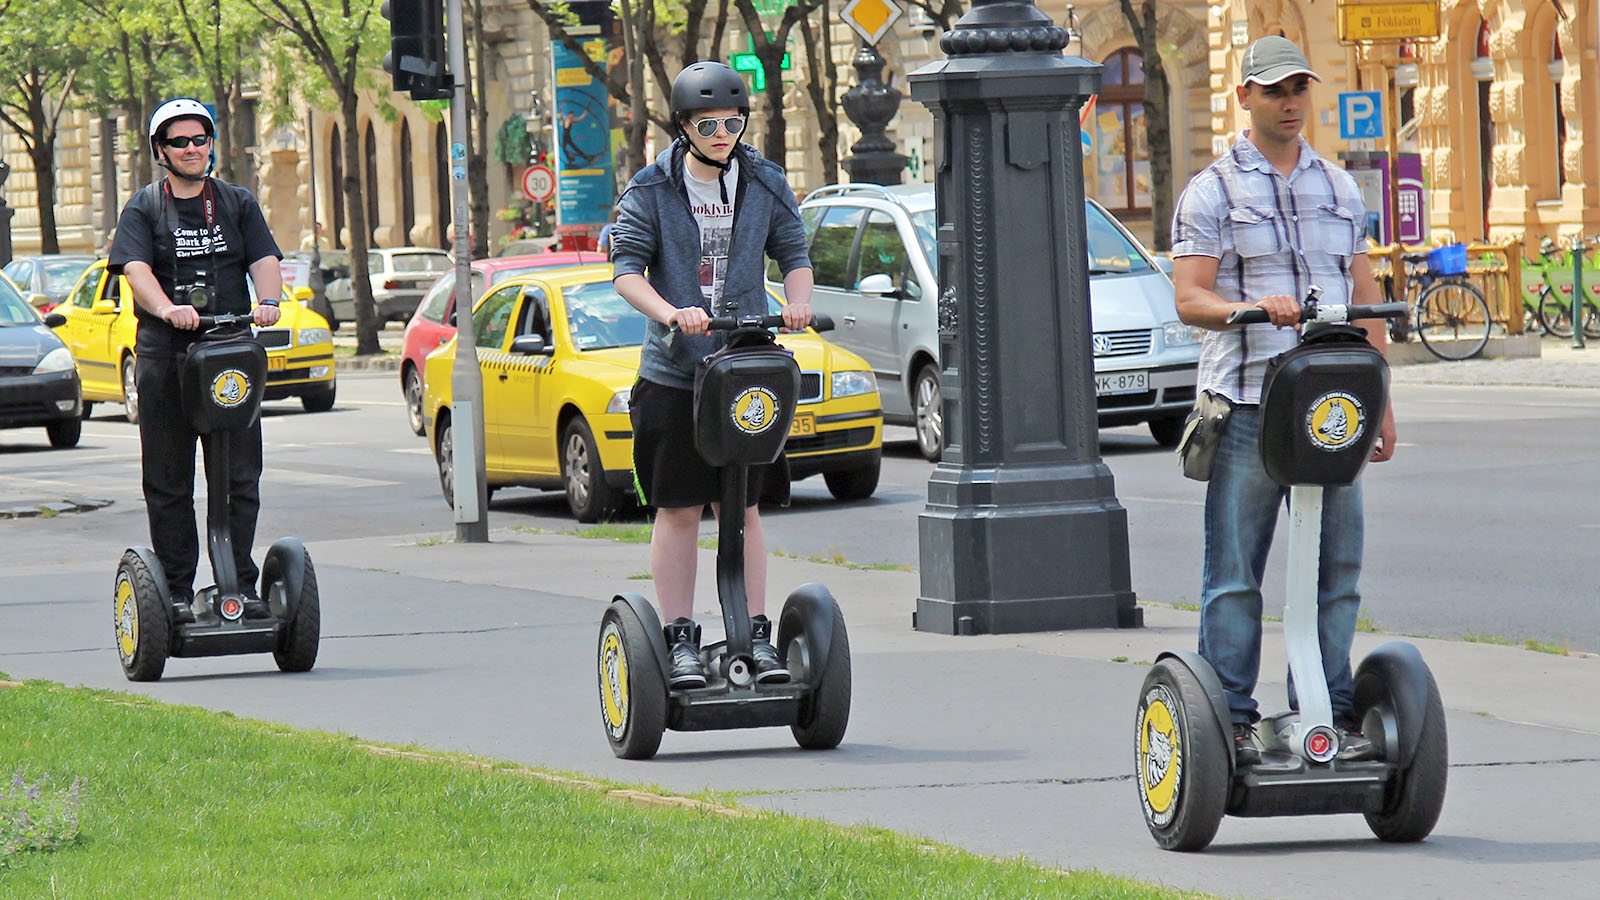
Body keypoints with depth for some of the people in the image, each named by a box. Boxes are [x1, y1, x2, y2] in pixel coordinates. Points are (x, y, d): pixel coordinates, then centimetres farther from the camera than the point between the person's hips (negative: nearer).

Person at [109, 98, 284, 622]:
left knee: (241, 476, -1)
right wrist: (168, 309, -29)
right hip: (164, 356, -1)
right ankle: (177, 592, 4)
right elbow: (136, 269, -9)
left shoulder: (237, 204, 15)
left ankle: (241, 584, 5)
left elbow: (264, 259, 3)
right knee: (169, 481, 0)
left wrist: (268, 302, -20)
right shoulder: (144, 209, 7)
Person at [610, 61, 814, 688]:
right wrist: (671, 313, -25)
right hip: (673, 372, -2)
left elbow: (793, 253, 11)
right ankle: (680, 640, 4)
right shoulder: (651, 190, -2)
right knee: (678, 512, 0)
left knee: (742, 508, 5)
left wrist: (797, 303, -11)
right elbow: (626, 268, -8)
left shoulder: (764, 185, 6)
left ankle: (756, 635, 9)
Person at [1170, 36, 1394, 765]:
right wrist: (1254, 306, -25)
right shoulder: (1212, 192, 3)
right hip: (1247, 403, -4)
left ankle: (1331, 711, 7)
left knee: (1336, 565, 2)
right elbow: (1189, 298, -6)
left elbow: (1365, 296, 19)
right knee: (1235, 570, -4)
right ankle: (1230, 718, -1)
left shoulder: (1339, 187, 18)